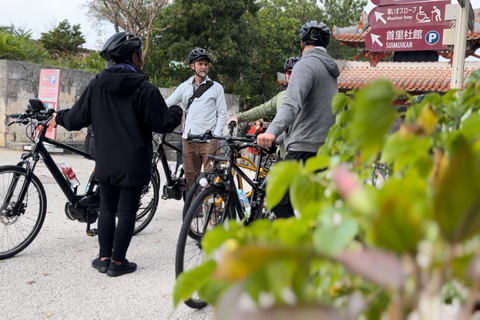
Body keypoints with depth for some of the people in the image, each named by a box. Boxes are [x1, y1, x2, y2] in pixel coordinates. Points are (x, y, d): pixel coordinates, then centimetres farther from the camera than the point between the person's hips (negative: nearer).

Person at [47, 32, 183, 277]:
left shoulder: (96, 85, 0)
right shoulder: (144, 89, -13)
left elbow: (77, 119, 1)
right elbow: (163, 123, -13)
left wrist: (59, 118, 22)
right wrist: (178, 112, 7)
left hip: (106, 162, 4)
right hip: (134, 164, -4)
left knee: (107, 208, 17)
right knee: (127, 212, 5)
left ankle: (104, 258, 21)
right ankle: (118, 262, 12)